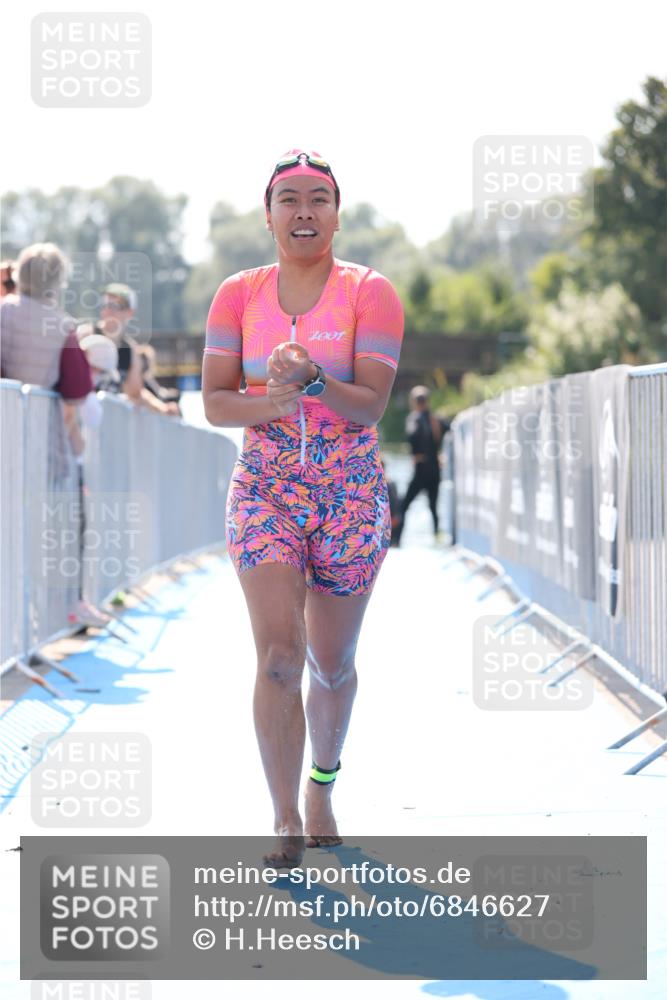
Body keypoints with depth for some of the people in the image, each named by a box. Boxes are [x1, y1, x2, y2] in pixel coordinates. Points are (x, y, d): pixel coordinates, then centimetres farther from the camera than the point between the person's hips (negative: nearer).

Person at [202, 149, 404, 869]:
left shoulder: (369, 292, -3)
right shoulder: (238, 295, 3)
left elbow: (371, 405, -12)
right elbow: (213, 403, 0)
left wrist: (313, 382, -31)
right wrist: (276, 400, -19)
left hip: (351, 492, 0)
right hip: (265, 490, 0)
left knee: (332, 663, 9)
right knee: (279, 654, -15)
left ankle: (321, 787, 35)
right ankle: (285, 822, -10)